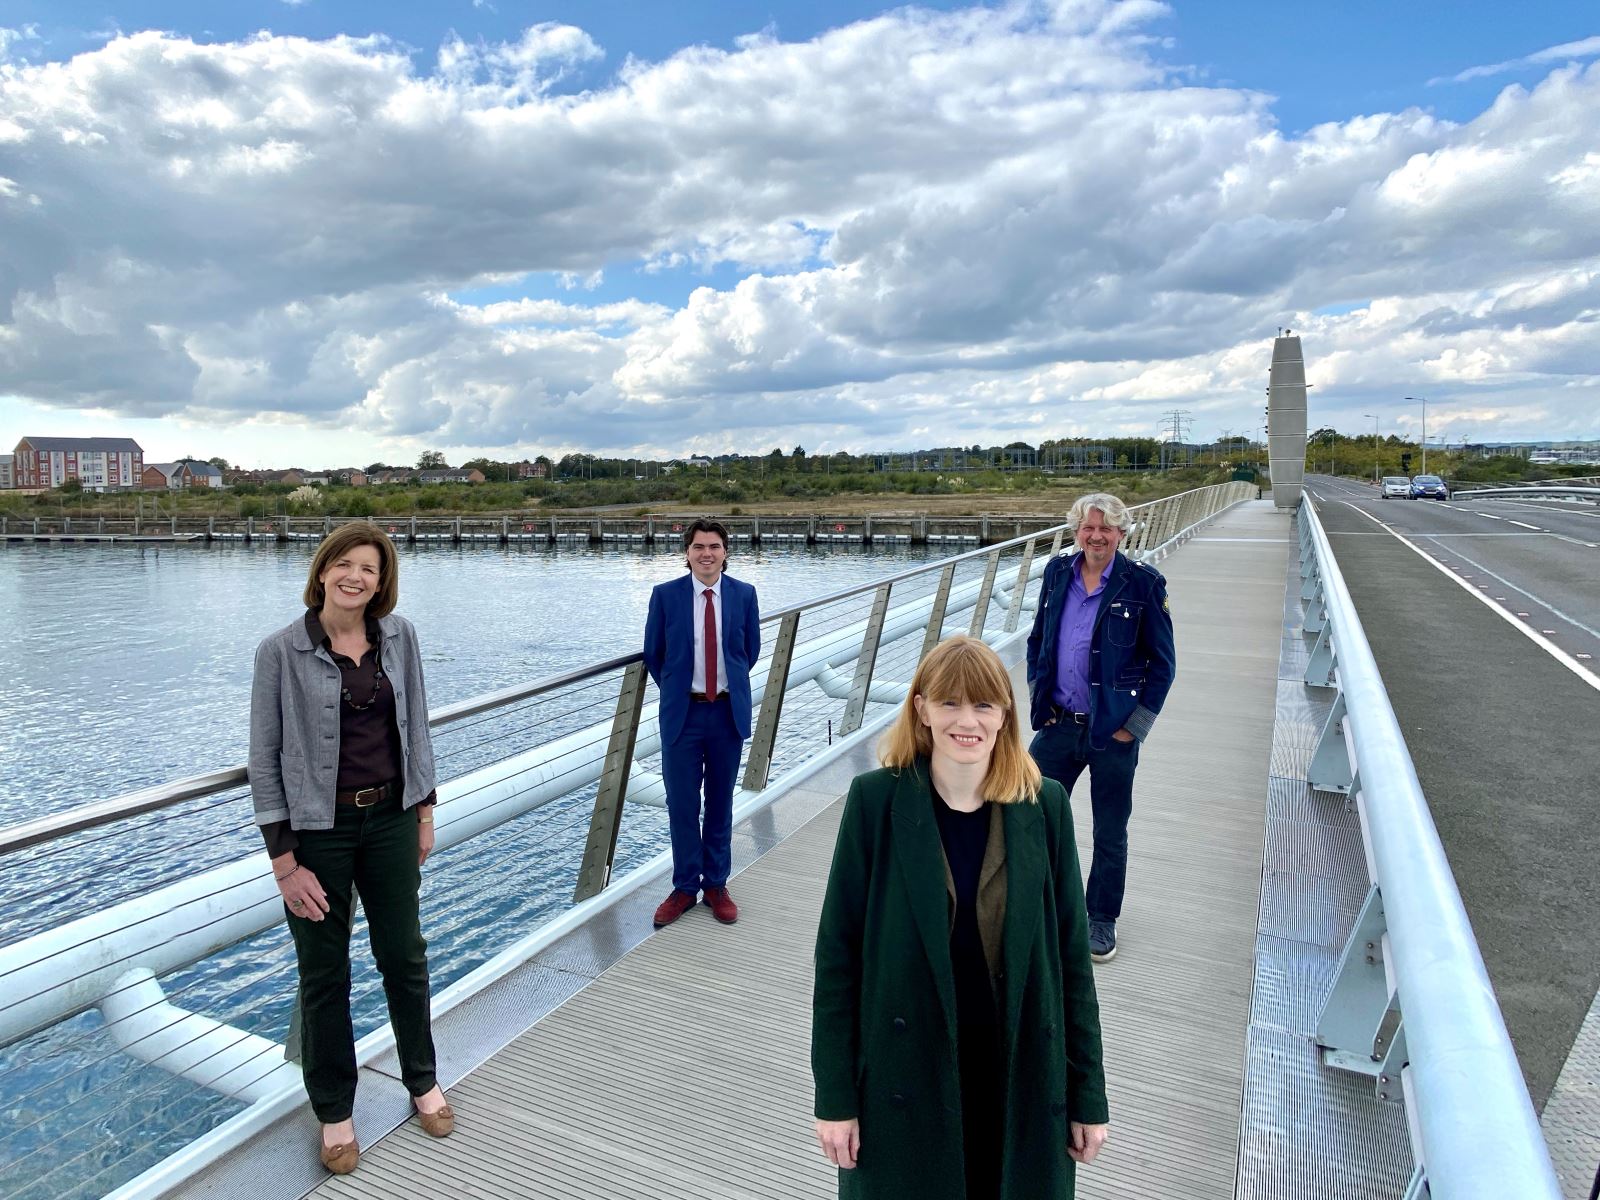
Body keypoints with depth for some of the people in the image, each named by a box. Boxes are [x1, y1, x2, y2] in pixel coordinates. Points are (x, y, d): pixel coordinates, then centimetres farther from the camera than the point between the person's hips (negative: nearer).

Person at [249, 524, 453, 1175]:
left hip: (391, 818, 3)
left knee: (404, 956, 17)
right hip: (317, 829, -3)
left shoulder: (398, 635, -3)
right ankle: (334, 1110, 35)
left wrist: (424, 812, 7)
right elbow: (265, 758, -9)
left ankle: (422, 1081, 39)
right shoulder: (282, 651, -12)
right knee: (324, 974, 13)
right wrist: (284, 862, -10)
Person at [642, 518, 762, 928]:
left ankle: (716, 885, 27)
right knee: (681, 804, 6)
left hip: (728, 712, 1)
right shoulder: (665, 595, -5)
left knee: (720, 803, 12)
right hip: (683, 712, -1)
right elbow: (653, 653, 5)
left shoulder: (744, 594, -2)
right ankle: (685, 887, 23)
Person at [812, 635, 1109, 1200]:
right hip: (904, 1078, -1)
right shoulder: (876, 800, -13)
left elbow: (1071, 954, -1)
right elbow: (838, 950, -8)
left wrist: (1089, 1094, 3)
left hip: (1020, 1080, 2)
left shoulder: (1045, 805, -8)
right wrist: (835, 1094, -6)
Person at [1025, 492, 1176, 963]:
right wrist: (1038, 696, 5)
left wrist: (1135, 725, -8)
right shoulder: (1057, 573, 3)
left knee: (1110, 833, 11)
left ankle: (1102, 920, 31)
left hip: (1112, 730, -3)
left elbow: (1163, 663, -5)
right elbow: (1037, 640, 14)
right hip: (1058, 724, 4)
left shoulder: (1143, 583, -9)